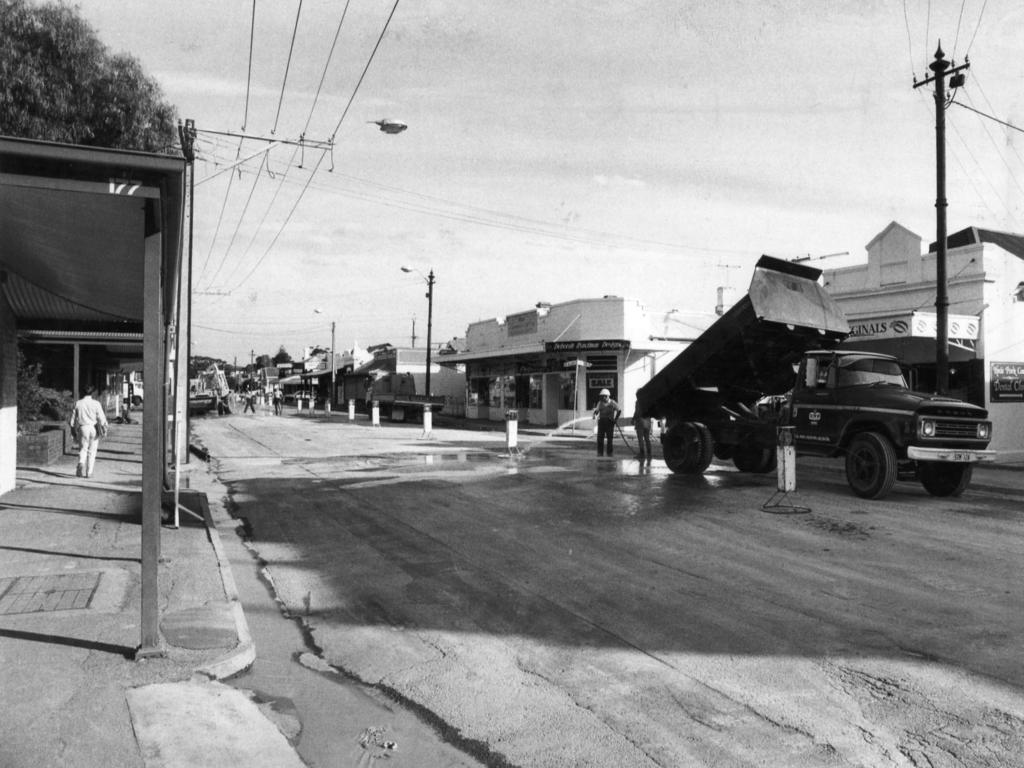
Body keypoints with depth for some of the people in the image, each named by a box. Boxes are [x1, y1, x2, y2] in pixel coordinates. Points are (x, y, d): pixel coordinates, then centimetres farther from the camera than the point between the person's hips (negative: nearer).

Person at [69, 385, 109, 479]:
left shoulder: (78, 403, 2)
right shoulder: (96, 404, -4)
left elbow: (73, 418, 7)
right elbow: (101, 418, -7)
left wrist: (73, 429, 17)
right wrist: (104, 429, -1)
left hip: (83, 428, 1)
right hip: (94, 428, -1)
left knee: (83, 449, 10)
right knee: (92, 451, 6)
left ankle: (81, 463, -19)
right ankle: (89, 472, 9)